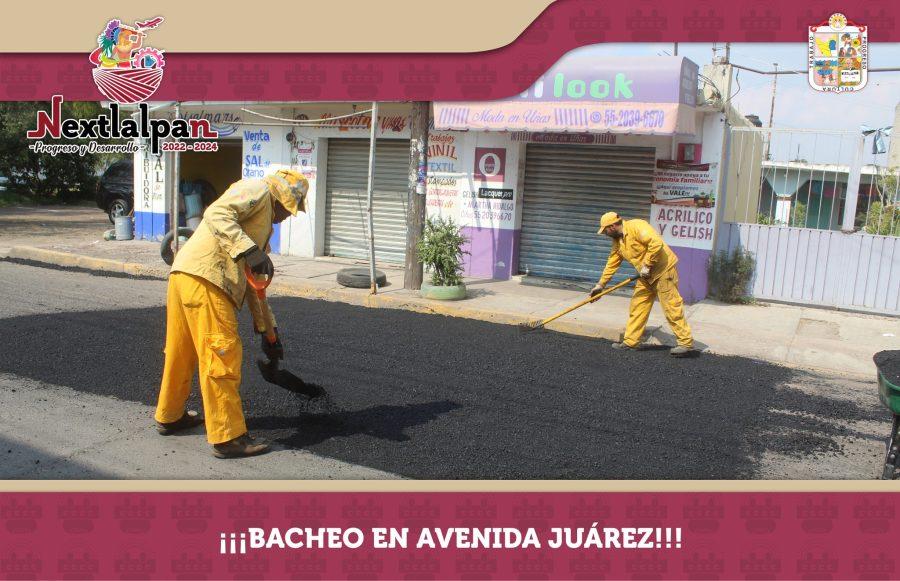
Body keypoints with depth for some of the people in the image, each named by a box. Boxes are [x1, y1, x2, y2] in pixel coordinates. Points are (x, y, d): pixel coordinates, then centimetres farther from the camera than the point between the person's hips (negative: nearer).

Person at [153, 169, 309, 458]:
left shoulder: (262, 227, 29)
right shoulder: (257, 189, 2)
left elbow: (251, 282, 31)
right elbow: (217, 214, -17)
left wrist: (267, 329, 32)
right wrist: (250, 251, -26)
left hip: (184, 277, 10)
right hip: (203, 279, -10)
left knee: (182, 352, 22)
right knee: (222, 356, -6)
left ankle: (169, 416, 40)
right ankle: (228, 437, 1)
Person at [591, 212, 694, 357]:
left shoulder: (636, 226, -19)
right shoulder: (617, 241, 10)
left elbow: (656, 243, -30)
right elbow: (611, 264, 18)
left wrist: (647, 265, -23)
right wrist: (600, 285, 19)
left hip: (663, 270, -9)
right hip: (646, 275, 9)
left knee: (671, 307, -7)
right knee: (638, 306, 9)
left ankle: (686, 344, -1)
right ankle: (630, 341, 16)